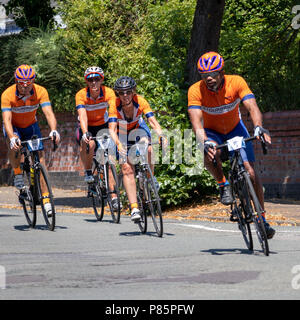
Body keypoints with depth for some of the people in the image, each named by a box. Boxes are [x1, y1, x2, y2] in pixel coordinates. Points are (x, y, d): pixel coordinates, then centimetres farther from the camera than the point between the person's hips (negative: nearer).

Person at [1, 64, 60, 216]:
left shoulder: (40, 91, -25)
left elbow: (49, 113, -34)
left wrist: (53, 130, -53)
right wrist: (12, 138, -55)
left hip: (31, 125, 2)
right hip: (13, 127, -2)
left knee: (40, 158, -13)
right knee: (14, 146, -35)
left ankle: (46, 198, -10)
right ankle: (17, 174, -9)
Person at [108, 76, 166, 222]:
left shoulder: (140, 102, -27)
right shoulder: (115, 106, -28)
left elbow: (153, 121, -34)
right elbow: (112, 129, -35)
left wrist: (161, 136, -52)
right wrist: (118, 144, -54)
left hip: (138, 129, 1)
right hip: (122, 134, -1)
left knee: (148, 149, -32)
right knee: (127, 168, -16)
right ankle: (134, 208, -19)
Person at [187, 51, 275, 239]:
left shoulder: (236, 82, -25)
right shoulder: (196, 90, -26)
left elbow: (252, 106, -34)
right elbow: (196, 121, -34)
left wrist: (258, 127, -54)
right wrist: (205, 142, -52)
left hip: (235, 129, 1)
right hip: (212, 132, -1)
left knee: (251, 173, -11)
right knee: (210, 155, -37)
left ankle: (262, 218, 1)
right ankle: (224, 186, -10)